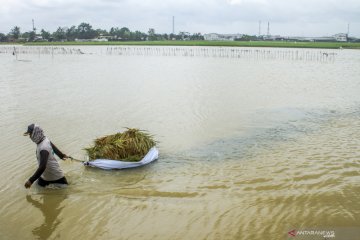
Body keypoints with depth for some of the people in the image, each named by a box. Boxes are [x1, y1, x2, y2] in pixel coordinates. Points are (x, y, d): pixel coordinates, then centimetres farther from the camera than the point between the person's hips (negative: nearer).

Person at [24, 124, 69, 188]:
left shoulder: (44, 148, -34)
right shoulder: (45, 139, -6)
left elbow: (42, 167, -38)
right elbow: (54, 147, 13)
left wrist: (31, 180, -37)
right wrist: (61, 155, 32)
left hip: (55, 176, -8)